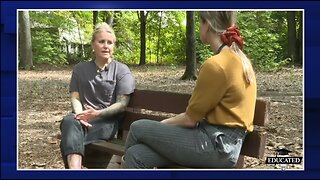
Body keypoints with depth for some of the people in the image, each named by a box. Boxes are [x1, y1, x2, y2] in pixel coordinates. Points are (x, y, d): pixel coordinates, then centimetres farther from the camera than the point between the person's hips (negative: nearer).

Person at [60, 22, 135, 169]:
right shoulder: (80, 69, 18)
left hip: (107, 120, -2)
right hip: (84, 116, 3)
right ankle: (75, 167, -53)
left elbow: (121, 104, -2)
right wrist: (80, 115, -14)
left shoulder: (122, 71, 6)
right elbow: (75, 97, 9)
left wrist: (98, 113, -18)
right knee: (69, 121, -36)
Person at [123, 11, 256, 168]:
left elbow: (190, 119, -12)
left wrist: (164, 124, 6)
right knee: (136, 155, 1)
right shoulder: (237, 58, 12)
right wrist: (168, 123, 13)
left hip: (215, 145, -8)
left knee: (138, 128, 1)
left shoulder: (215, 64, -18)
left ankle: (125, 161, 28)